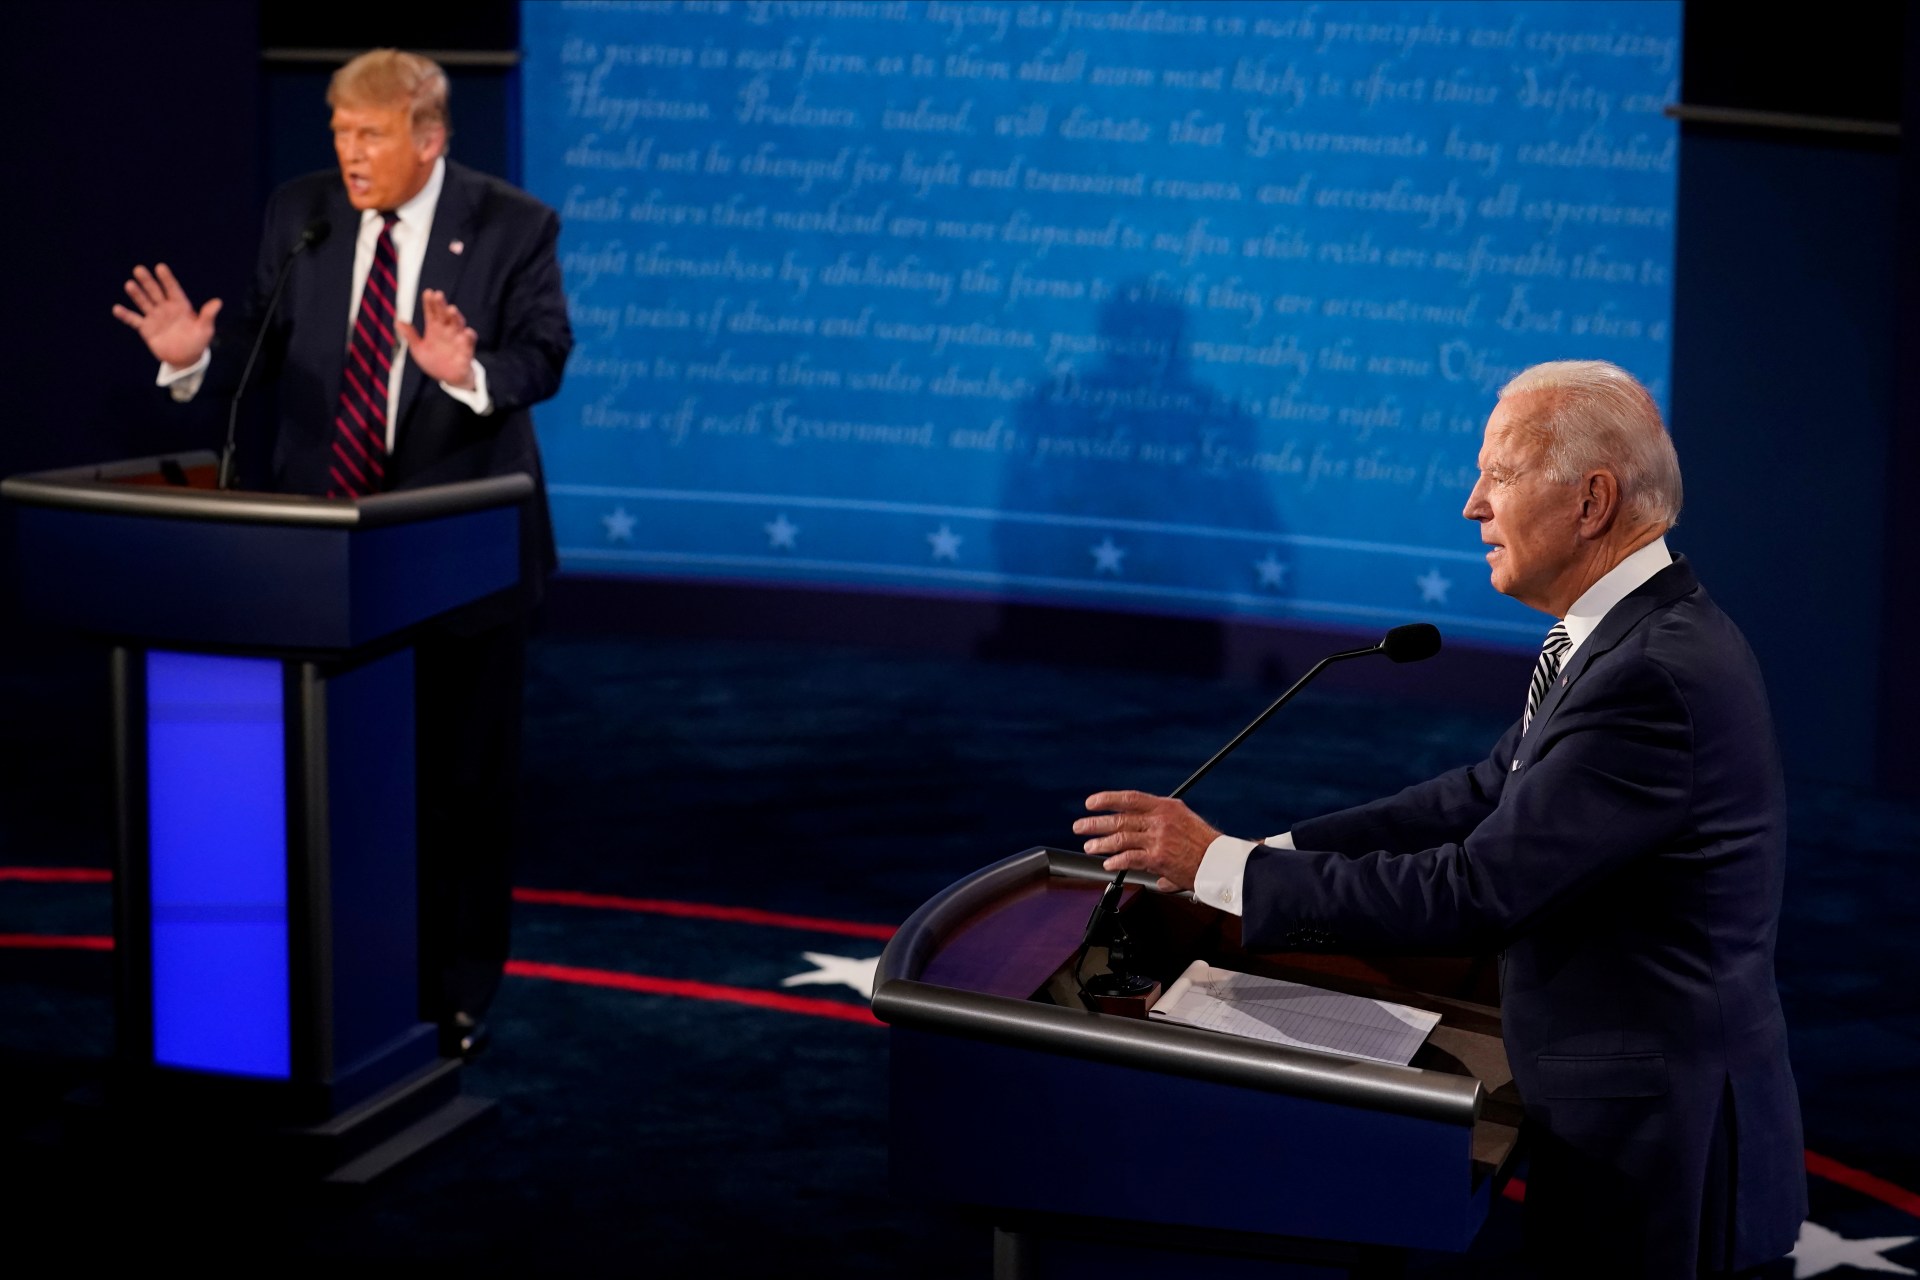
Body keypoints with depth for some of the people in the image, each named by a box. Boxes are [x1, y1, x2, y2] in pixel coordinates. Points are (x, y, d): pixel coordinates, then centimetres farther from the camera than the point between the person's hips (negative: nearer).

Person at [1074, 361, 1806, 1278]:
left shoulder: (1657, 673, -25)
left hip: (1660, 1151, -9)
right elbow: (1488, 794, 11)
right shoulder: (1632, 634, 7)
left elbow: (1476, 891, -25)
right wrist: (1270, 856, 2)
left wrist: (1222, 868, -19)